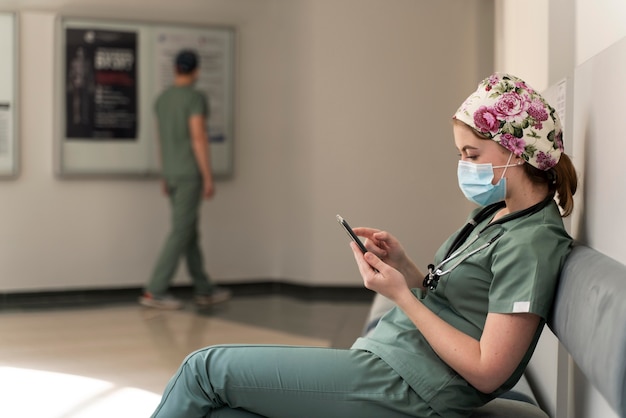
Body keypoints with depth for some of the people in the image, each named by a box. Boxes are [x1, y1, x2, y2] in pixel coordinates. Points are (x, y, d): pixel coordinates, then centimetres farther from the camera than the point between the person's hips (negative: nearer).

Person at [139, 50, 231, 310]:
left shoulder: (162, 99, 12)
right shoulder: (195, 98, -14)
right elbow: (199, 138, -20)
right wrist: (209, 178, -16)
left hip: (172, 174, 9)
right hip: (191, 174, -9)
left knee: (190, 231, 12)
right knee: (181, 233, -6)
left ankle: (204, 291, 18)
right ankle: (155, 291, -8)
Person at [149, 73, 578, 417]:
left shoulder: (531, 242, -15)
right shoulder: (493, 215, 13)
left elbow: (487, 372, -19)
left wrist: (401, 295, -16)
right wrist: (402, 264, 0)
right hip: (384, 353, 9)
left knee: (205, 368, -4)